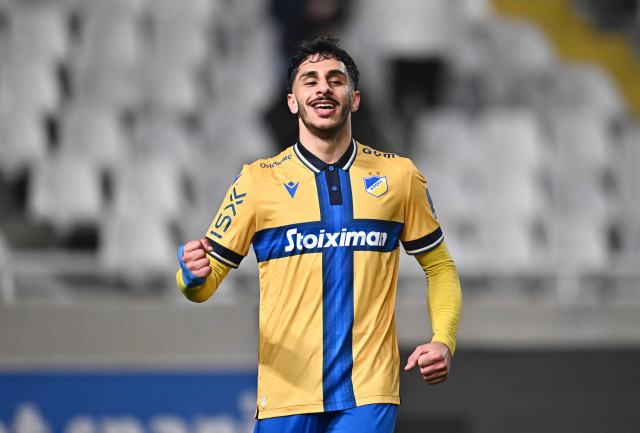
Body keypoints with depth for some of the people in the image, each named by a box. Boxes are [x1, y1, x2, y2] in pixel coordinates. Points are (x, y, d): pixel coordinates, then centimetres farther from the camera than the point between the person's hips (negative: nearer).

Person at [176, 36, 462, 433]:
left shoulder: (399, 176, 7)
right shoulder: (258, 181, 4)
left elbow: (439, 266, 17)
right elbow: (203, 286, 6)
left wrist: (444, 342, 1)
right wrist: (194, 276, -19)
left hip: (369, 395, 0)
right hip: (286, 397, 0)